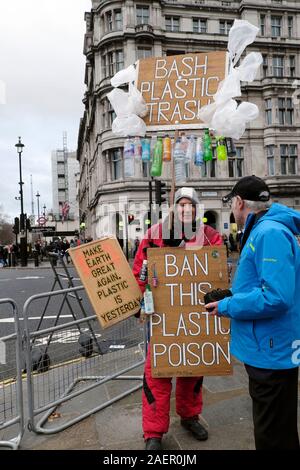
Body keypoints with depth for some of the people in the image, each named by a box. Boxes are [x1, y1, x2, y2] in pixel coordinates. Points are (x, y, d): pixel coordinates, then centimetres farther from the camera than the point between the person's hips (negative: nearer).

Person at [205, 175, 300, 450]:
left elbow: (276, 297, -30)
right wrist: (232, 296, 10)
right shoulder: (262, 231, 10)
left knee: (273, 438, 8)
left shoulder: (269, 234, -22)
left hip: (271, 352, -10)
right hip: (267, 348, 10)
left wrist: (227, 307, -19)